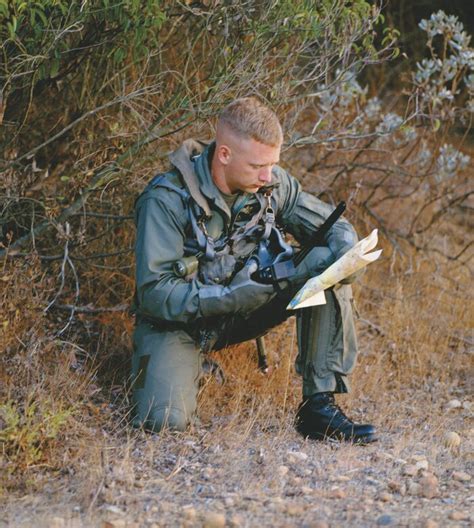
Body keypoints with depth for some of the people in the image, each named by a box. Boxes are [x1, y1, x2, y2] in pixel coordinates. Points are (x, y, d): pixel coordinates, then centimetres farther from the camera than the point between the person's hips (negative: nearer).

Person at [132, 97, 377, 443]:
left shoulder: (273, 184, -8)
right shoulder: (168, 199, -23)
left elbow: (339, 230, -1)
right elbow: (154, 293, -24)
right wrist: (229, 298, -35)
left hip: (245, 307, 4)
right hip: (179, 320, -4)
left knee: (328, 269, -19)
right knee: (165, 420, -29)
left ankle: (320, 406, -16)